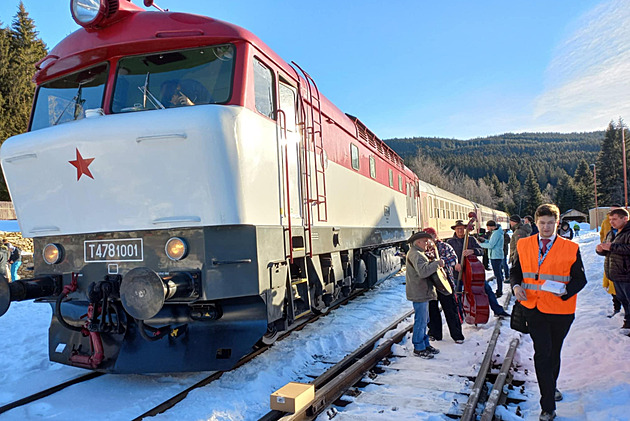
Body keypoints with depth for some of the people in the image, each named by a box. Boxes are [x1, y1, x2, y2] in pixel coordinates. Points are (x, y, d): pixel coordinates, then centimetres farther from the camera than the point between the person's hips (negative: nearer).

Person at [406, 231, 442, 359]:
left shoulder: (417, 253, 16)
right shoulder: (415, 254, -19)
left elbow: (425, 267, 26)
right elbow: (423, 271, -32)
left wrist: (433, 263, 9)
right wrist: (437, 263, -24)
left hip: (423, 292, 11)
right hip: (419, 293, -11)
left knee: (424, 320, 18)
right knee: (420, 321, -3)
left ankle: (425, 344, 29)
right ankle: (419, 349, 6)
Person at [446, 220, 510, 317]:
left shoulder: (471, 239, 8)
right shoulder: (450, 242, 2)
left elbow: (481, 251, -4)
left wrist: (472, 251, -26)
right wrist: (454, 264, -26)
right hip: (458, 273, -1)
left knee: (487, 289, 0)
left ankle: (498, 311, 13)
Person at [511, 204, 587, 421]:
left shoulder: (571, 249, -3)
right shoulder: (523, 245, 2)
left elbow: (580, 279, -1)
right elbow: (515, 271, 11)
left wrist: (566, 291, -21)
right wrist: (516, 286, -9)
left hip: (560, 309, 0)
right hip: (534, 308, 0)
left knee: (554, 352, 18)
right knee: (542, 353, -5)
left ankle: (551, 386, 46)